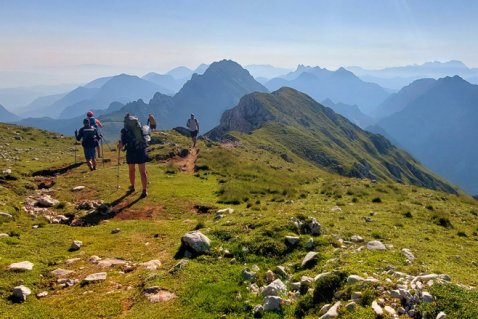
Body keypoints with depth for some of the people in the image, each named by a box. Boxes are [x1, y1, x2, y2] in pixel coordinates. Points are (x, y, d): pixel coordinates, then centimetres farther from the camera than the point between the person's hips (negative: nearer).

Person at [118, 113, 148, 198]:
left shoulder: (125, 130, -5)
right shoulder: (140, 128, 5)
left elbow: (122, 144, -7)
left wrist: (119, 146, 15)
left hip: (131, 152, -2)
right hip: (141, 151, 2)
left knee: (131, 170, 20)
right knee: (143, 172, 3)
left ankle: (132, 187, 37)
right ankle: (145, 190, 0)